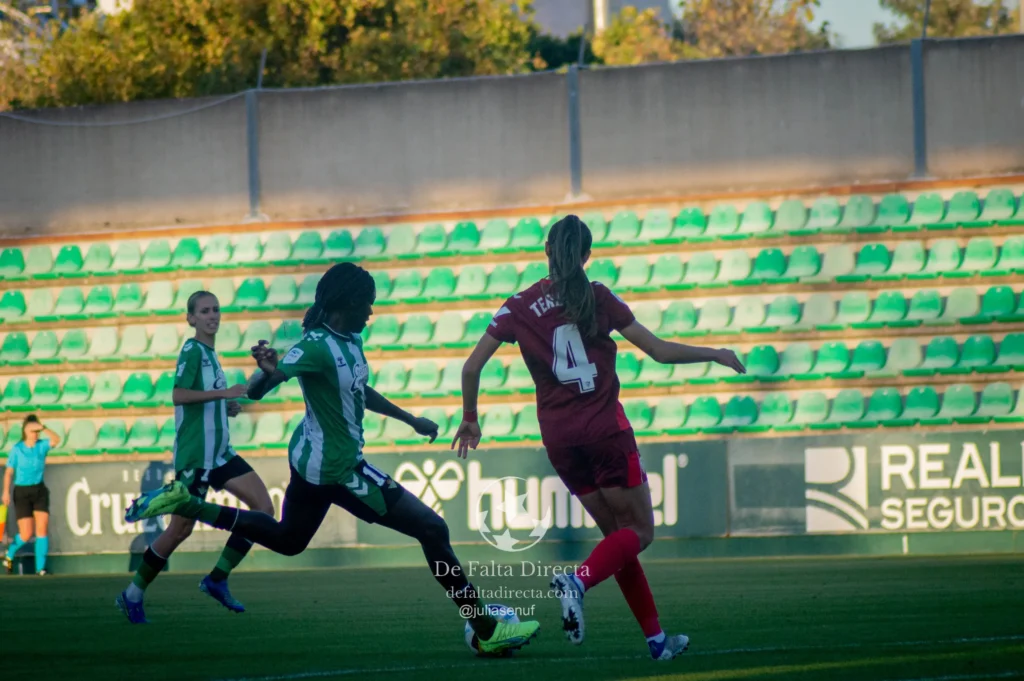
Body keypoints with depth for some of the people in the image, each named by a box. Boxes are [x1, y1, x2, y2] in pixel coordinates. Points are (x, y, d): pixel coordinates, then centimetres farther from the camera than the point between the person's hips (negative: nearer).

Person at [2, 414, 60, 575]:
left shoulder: (42, 446, -1)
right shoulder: (17, 449, -5)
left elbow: (56, 440, -21)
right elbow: (9, 472, -7)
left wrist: (42, 428, -35)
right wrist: (6, 492, -19)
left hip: (39, 491, 2)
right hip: (22, 493, -2)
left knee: (42, 529, -8)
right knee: (26, 535, -6)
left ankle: (40, 568, -3)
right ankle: (9, 554, 24)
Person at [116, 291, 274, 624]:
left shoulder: (210, 354, 15)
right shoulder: (192, 350, -11)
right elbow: (178, 395, -25)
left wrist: (228, 407, 8)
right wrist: (225, 393, -27)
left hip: (220, 452, 9)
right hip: (194, 455, -9)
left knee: (264, 506, -3)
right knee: (181, 528, -4)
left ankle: (217, 579, 2)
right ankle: (132, 595, 11)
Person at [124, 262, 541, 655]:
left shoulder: (350, 339, 1)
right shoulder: (317, 347, -26)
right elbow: (255, 390, -35)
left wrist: (410, 419, 28)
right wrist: (268, 373, -58)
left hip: (311, 458, 10)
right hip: (337, 470, -10)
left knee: (287, 539, 30)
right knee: (433, 530, -5)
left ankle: (185, 503, 22)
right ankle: (486, 631, 1)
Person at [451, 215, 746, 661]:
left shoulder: (520, 307, 4)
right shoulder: (597, 297, -3)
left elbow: (472, 366, 1)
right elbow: (659, 351, -1)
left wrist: (469, 419, 16)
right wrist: (716, 355, 12)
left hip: (558, 436, 4)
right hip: (604, 429, -4)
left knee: (617, 534, 14)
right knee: (639, 532, 3)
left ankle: (655, 638, 10)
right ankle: (578, 581, -26)